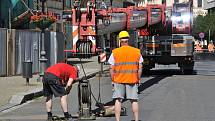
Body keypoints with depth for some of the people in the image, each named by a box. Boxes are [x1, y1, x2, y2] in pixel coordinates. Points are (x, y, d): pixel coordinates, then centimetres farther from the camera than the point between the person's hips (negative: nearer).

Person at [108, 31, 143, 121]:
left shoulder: (115, 52, -3)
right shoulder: (137, 52, 2)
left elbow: (111, 69, -3)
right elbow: (140, 68, 2)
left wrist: (113, 80, 6)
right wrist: (138, 80, 11)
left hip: (118, 80, -1)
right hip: (132, 80, 1)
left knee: (118, 100, 5)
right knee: (134, 100, 8)